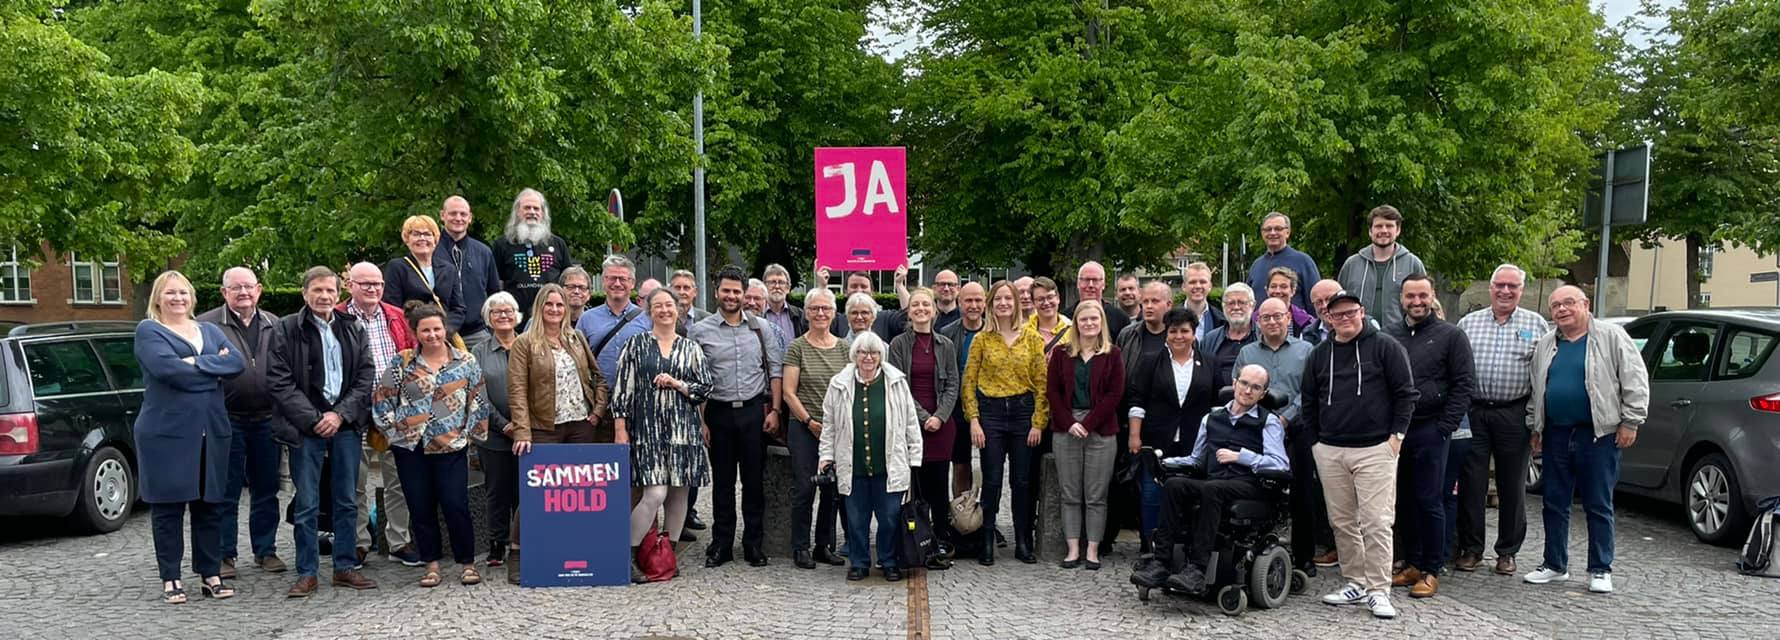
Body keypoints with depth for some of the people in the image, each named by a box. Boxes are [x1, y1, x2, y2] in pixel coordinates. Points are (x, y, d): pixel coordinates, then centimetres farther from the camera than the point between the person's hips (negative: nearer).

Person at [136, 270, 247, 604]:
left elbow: (237, 362, 0)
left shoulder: (210, 330, 17)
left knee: (211, 505, 6)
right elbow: (166, 367, -17)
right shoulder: (149, 331, 2)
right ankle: (170, 579, 11)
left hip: (212, 431, 4)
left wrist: (196, 363, -12)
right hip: (167, 431, -4)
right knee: (168, 507, 2)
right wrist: (214, 368, -9)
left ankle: (211, 574, 15)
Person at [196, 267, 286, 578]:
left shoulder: (275, 325, 10)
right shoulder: (206, 325, -1)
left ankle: (266, 550, 21)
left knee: (266, 491, 11)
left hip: (267, 420, 3)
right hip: (227, 421, -3)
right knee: (225, 493, 4)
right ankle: (224, 555, 13)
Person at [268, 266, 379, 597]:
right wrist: (313, 418, -11)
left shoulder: (354, 330, 10)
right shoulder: (287, 329, 0)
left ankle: (346, 567, 17)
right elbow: (279, 381, -5)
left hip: (346, 424, 3)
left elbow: (366, 378, 6)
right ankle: (307, 573, 9)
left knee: (347, 502, 8)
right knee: (306, 504, 0)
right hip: (306, 426, -3)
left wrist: (340, 414, -7)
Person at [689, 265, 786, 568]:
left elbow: (775, 370, 6)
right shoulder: (700, 331, 1)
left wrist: (774, 410, 0)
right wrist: (699, 419, -4)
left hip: (754, 410, 1)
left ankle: (754, 543, 16)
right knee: (722, 481, 8)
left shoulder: (761, 328, 5)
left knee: (754, 479, 6)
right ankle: (721, 544, 17)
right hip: (718, 412, -1)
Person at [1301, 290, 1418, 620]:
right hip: (1329, 451, 5)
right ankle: (1355, 583, 20)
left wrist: (1396, 435, -7)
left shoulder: (1386, 347, -2)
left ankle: (1378, 590, 0)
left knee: (1376, 523, -6)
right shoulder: (1320, 354, 12)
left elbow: (1406, 392, -2)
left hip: (1375, 450, -5)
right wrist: (1315, 440, 12)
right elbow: (1309, 402, 18)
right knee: (1342, 522, 9)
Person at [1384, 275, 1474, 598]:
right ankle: (1413, 564, 19)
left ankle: (1432, 571, 6)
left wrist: (1443, 427, -9)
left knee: (1429, 502, -2)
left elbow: (1462, 386, -2)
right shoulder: (1389, 337, 12)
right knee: (1403, 500, 9)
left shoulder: (1450, 336, 2)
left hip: (1429, 431, -4)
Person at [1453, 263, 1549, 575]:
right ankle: (1470, 549, 13)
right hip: (1473, 412, 1)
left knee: (1512, 487, 7)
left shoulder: (1536, 325, 6)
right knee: (1471, 483, 2)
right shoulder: (1468, 323, 10)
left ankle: (1507, 552, 17)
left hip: (1514, 416, -1)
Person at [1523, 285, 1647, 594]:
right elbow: (1535, 388, 20)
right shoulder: (1545, 346, 12)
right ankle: (1555, 565, 20)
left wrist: (1630, 421, -9)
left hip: (1598, 434, -5)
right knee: (1554, 503, 10)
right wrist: (1535, 426, 16)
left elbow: (1635, 380, -5)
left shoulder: (1612, 337, -3)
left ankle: (1601, 570, 11)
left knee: (1599, 505, 2)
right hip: (1556, 435, 5)